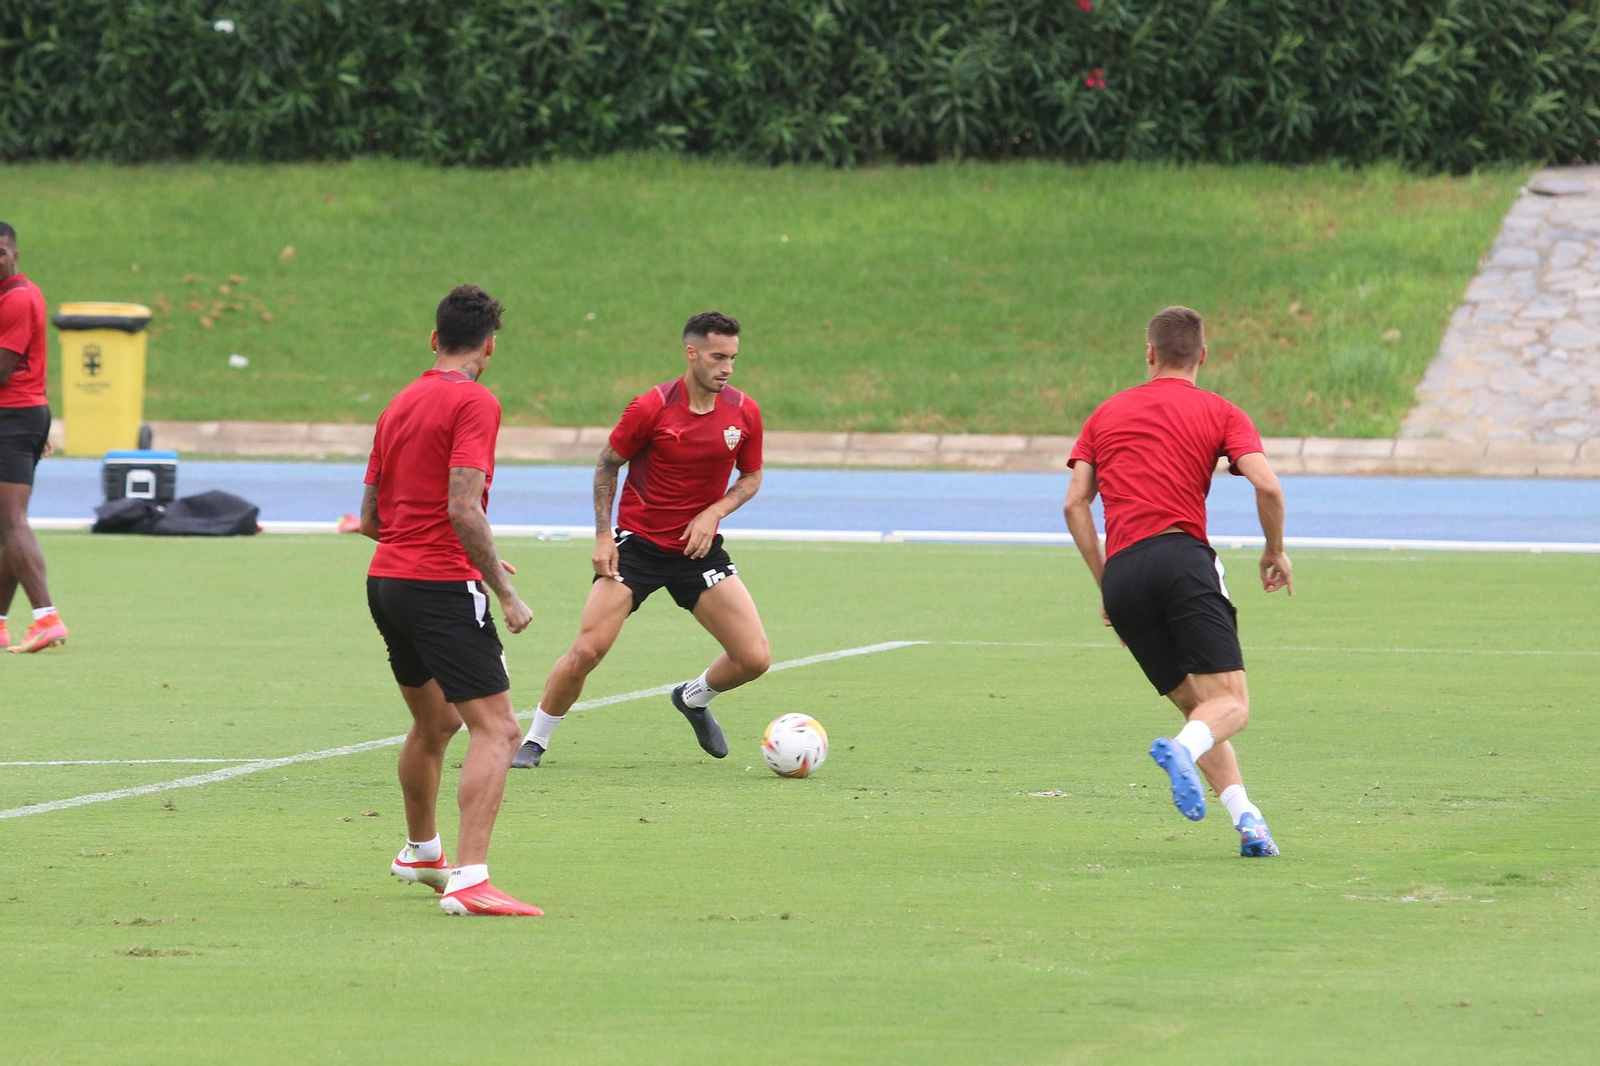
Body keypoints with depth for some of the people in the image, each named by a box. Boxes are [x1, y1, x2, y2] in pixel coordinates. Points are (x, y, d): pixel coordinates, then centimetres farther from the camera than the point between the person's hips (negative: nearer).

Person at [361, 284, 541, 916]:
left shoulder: (400, 405, 14)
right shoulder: (474, 403, -10)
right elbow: (463, 509, -21)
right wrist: (504, 592, -16)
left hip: (387, 580, 9)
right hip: (442, 587, -9)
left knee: (435, 722, 27)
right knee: (496, 729, -11)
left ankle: (420, 852, 44)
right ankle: (468, 880, -23)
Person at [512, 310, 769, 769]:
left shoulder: (743, 413, -5)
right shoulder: (651, 408, -14)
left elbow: (751, 477, 9)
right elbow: (607, 464, -1)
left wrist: (713, 513, -9)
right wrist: (603, 534, -8)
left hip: (698, 546, 3)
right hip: (638, 543, -3)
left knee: (754, 658, -6)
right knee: (587, 650, -14)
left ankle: (694, 699, 26)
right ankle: (535, 740, 7)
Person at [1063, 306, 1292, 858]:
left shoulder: (1107, 414, 22)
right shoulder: (1220, 413, 11)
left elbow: (1075, 503, 13)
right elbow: (1267, 486, -3)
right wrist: (1275, 551, 14)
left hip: (1121, 574, 4)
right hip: (1182, 558, -4)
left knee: (1194, 703, 13)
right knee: (1231, 703, -9)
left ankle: (1245, 816, -4)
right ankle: (1183, 748, -43)